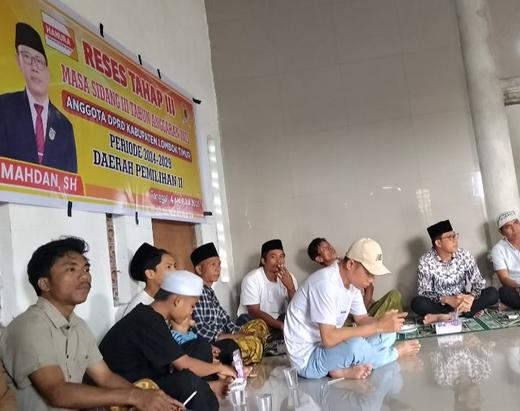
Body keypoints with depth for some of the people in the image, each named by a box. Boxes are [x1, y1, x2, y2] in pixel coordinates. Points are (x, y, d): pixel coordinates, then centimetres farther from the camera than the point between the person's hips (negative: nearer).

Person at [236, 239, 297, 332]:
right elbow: (255, 312, -21)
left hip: (277, 319, 3)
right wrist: (282, 325, -32)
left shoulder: (289, 278, -8)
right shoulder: (251, 279, -20)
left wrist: (290, 288, -31)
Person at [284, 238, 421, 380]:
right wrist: (378, 326, -29)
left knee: (387, 334, 4)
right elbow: (329, 339, -32)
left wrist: (383, 322, -14)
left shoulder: (352, 282, 1)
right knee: (355, 346, -35)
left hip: (329, 347, 9)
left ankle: (346, 370, -11)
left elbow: (362, 319, 9)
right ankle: (395, 352, -3)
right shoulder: (326, 283, -27)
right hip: (308, 357, -9)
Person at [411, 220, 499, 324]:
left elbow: (479, 281, -4)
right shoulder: (426, 261, -14)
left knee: (493, 293, -18)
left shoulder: (464, 255, -5)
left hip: (462, 301, 3)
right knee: (417, 302, -32)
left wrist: (471, 296, -27)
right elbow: (423, 293, -15)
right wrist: (447, 300, -31)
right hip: (440, 304, -3)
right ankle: (468, 311, -24)